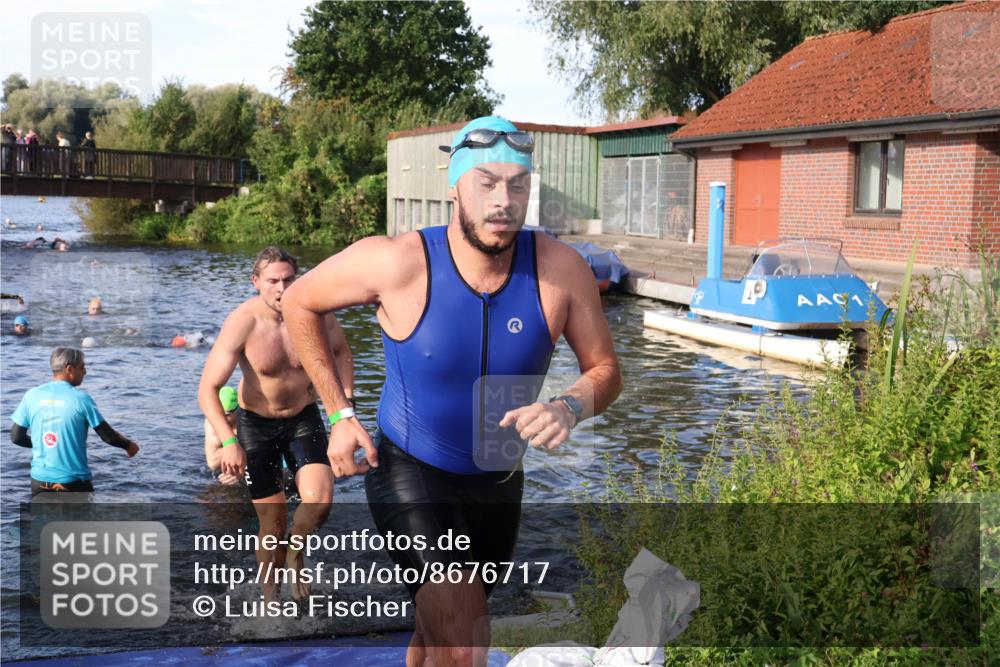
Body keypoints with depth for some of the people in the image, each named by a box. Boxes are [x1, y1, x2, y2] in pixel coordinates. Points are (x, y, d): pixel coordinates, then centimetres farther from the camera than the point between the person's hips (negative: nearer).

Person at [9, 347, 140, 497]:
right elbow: (108, 436, -8)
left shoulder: (32, 395, -1)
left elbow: (16, 437, 2)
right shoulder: (80, 398, -11)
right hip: (74, 482, -3)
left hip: (40, 481, 3)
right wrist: (129, 445, 10)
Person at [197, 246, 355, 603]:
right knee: (273, 519, 0)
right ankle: (269, 593, 24)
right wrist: (228, 441, -34)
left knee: (319, 499, -19)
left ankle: (296, 554, 13)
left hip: (304, 417, 2)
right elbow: (208, 389, -22)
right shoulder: (241, 323, -23)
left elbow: (341, 352, 8)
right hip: (256, 423, -2)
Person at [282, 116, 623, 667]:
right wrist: (340, 414, -10)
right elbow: (300, 303, -7)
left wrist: (570, 409, -29)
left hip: (498, 482, 4)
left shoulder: (560, 270, -18)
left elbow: (605, 370, -6)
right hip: (409, 473, -4)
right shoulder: (398, 262, -24)